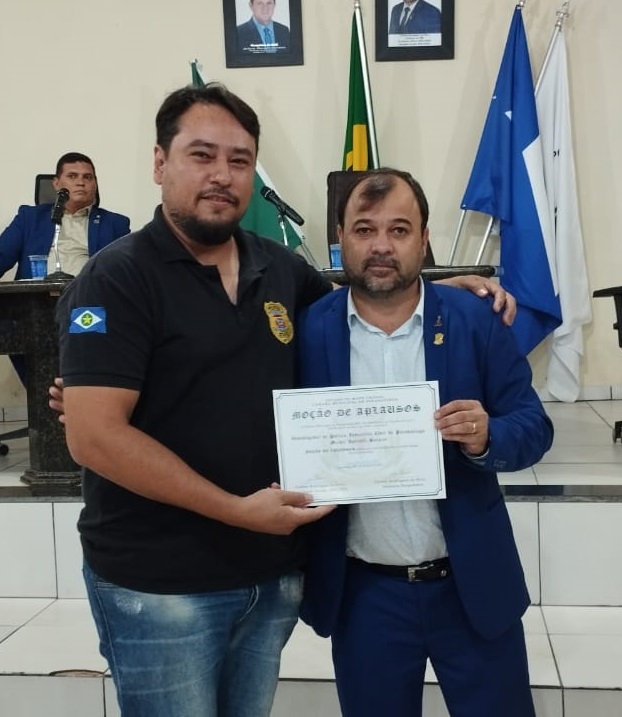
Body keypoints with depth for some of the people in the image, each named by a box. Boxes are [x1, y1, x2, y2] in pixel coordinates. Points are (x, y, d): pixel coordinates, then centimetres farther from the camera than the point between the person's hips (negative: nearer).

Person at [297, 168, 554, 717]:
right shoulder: (309, 331, -5)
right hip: (362, 592, 0)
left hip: (473, 584, 0)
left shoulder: (474, 320, -5)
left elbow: (533, 426, -3)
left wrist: (486, 438, -23)